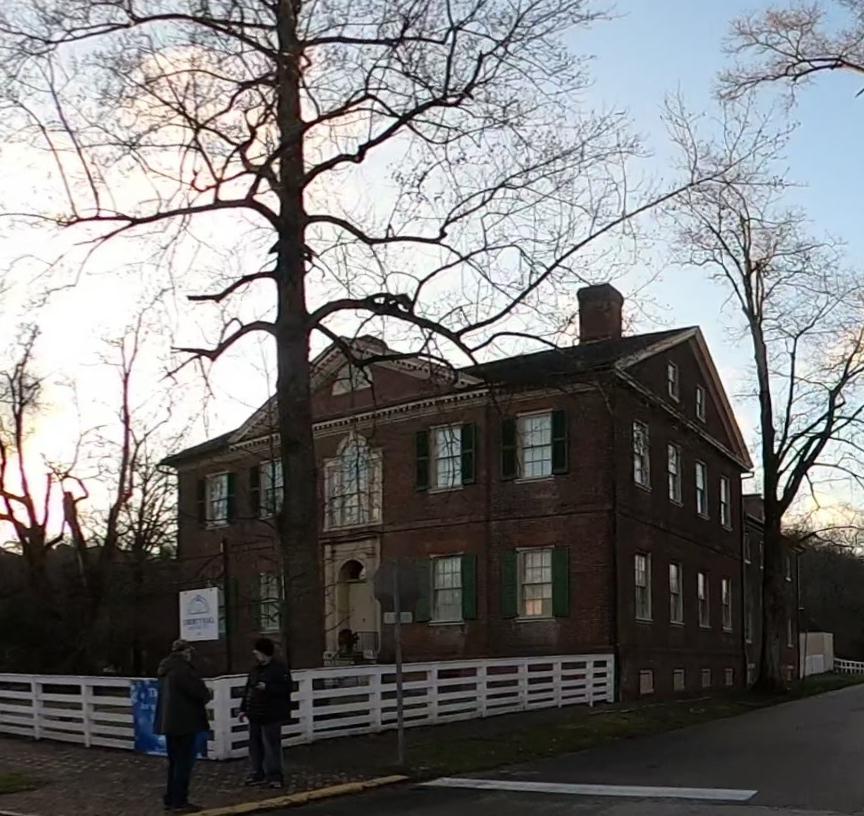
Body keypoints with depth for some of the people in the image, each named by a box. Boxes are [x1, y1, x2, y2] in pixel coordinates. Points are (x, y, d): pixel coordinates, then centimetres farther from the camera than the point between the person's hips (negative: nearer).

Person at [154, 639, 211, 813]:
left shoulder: (166, 669, 12)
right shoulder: (183, 669, -18)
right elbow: (199, 690, -21)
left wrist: (203, 694, 12)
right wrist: (207, 694, 4)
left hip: (170, 722, 9)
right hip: (185, 722, -9)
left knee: (175, 762, 17)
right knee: (184, 763, -3)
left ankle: (170, 799, 22)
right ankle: (179, 802, 0)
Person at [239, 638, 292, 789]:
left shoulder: (280, 668, -9)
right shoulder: (255, 669, 15)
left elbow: (285, 689, -17)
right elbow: (248, 690, 20)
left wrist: (267, 687, -27)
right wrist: (243, 708, 15)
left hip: (271, 717, -8)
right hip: (255, 715, 8)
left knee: (271, 746, -7)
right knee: (255, 745, 12)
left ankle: (274, 776, 0)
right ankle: (257, 774, 22)